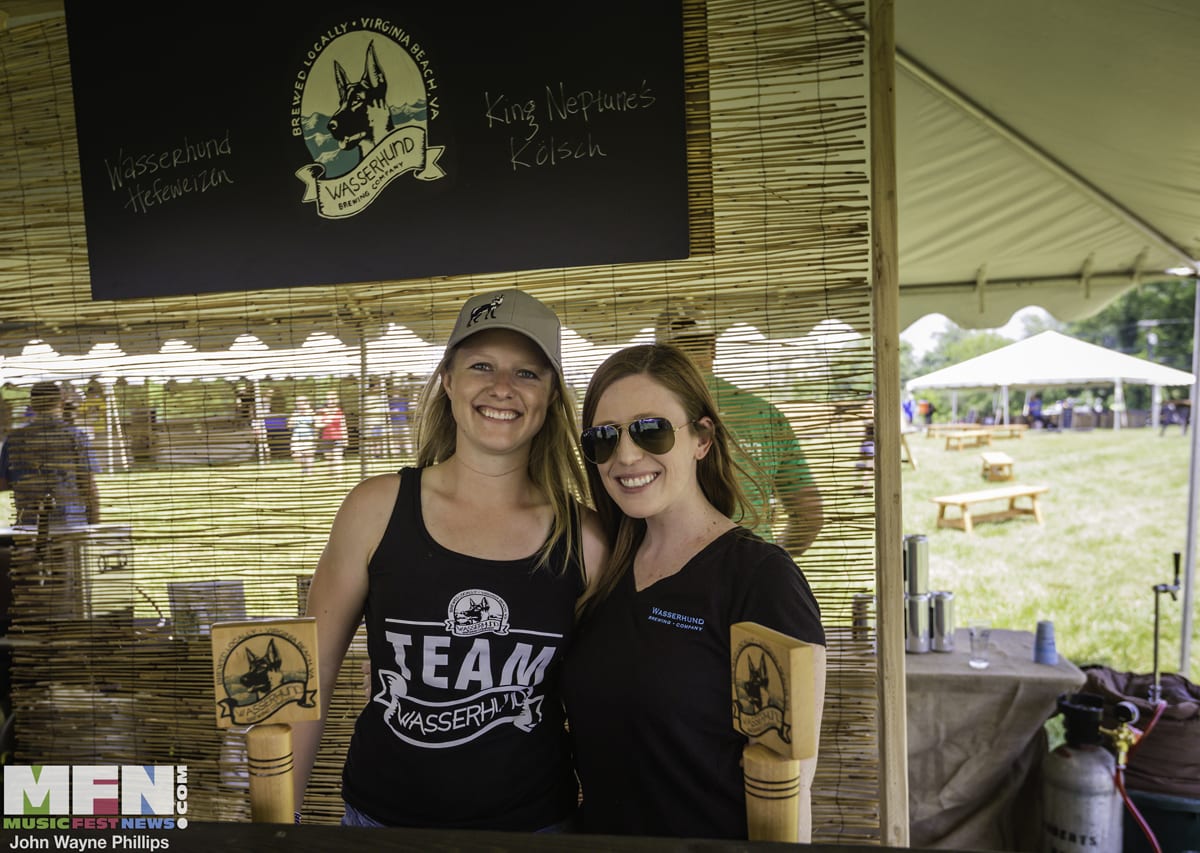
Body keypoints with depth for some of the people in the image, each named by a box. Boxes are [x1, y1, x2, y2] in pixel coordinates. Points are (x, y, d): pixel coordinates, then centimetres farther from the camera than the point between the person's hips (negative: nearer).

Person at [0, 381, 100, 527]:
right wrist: (95, 525, 2)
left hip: (28, 522, 2)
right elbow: (90, 487, -6)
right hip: (71, 524, -2)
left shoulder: (14, 439, 4)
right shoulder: (77, 436, -4)